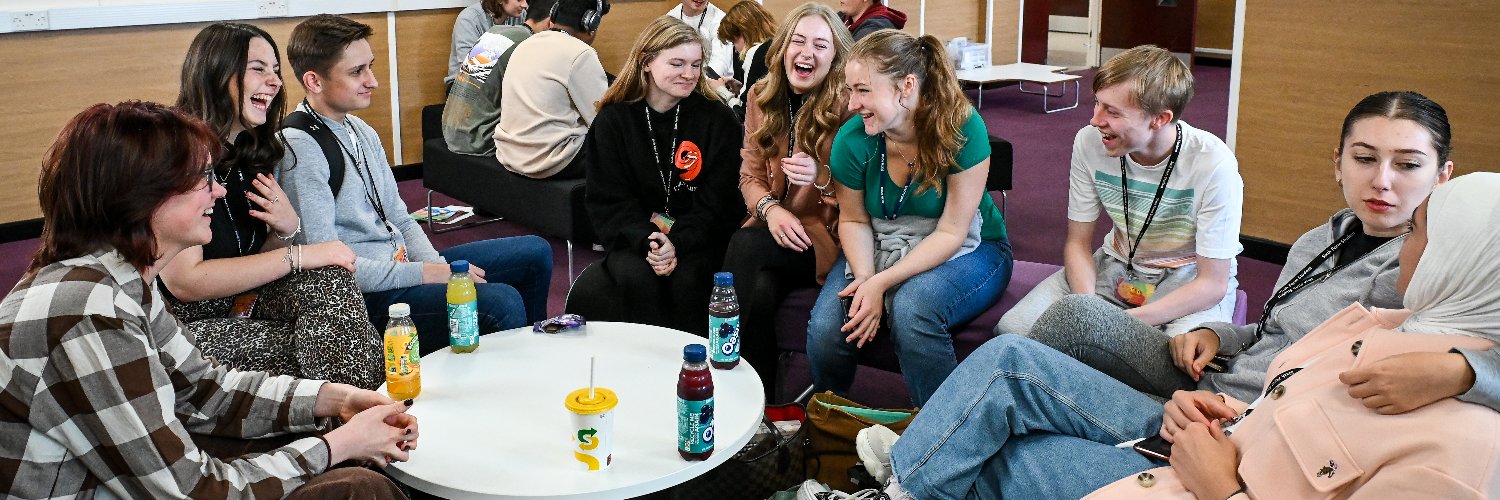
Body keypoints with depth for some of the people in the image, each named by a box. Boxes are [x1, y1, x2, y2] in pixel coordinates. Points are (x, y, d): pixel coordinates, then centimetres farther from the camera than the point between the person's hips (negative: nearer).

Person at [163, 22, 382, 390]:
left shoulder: (250, 152, 7)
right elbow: (184, 282, -24)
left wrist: (287, 230, -10)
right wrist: (297, 255, -22)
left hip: (244, 305, 7)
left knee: (329, 277, -20)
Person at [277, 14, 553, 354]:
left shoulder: (362, 132, 11)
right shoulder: (299, 149, -19)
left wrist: (440, 267, -4)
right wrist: (427, 274, -19)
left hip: (401, 262, 10)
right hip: (364, 297, -10)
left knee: (534, 252, 11)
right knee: (502, 303, -28)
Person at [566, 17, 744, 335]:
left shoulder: (719, 120, -2)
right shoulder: (613, 120, 1)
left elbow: (717, 200, -6)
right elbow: (609, 199, -3)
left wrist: (679, 243, -22)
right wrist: (646, 241, -22)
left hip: (699, 237, -1)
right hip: (635, 234, 1)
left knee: (686, 281, -31)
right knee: (636, 278, -30)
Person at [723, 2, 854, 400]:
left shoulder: (849, 106, -8)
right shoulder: (762, 97, 8)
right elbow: (750, 175, 11)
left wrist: (822, 175, -26)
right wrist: (771, 208, -11)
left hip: (827, 236, -4)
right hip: (775, 230, 4)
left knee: (745, 246, -32)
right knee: (760, 289, -31)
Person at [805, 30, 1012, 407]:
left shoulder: (962, 129, -24)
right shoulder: (852, 139, -15)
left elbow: (951, 232, -22)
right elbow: (853, 220, 0)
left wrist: (882, 283, -31)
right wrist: (865, 276, -21)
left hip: (965, 250, -3)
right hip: (880, 249, 3)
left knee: (912, 308, -36)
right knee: (825, 327, -23)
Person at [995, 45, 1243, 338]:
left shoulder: (1214, 165, -26)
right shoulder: (1089, 142, -15)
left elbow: (1212, 284, -20)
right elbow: (1078, 242, -5)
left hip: (1188, 278, -2)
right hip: (1117, 265, 3)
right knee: (1013, 328, -19)